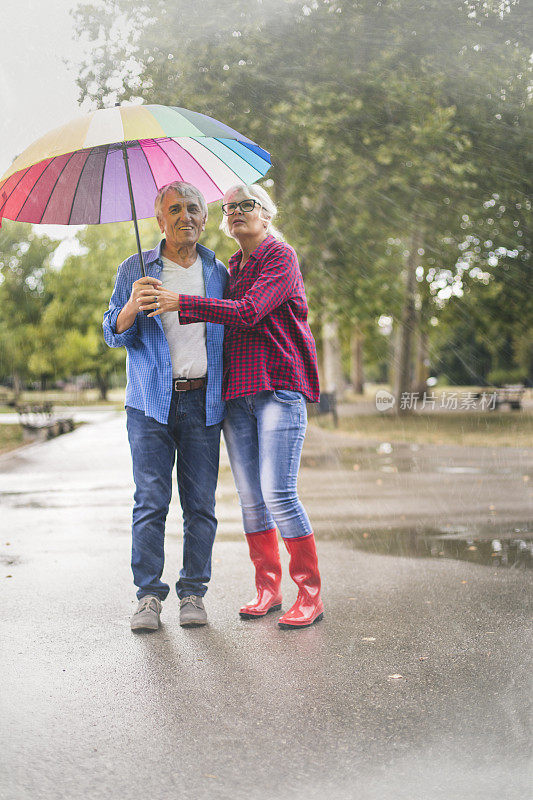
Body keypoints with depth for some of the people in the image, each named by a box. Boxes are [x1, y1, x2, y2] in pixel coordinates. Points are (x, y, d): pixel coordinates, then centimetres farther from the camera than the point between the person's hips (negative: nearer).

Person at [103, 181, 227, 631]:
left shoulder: (218, 273, 13)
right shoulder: (135, 270, 8)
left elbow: (232, 328, 18)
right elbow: (113, 334, 4)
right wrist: (132, 306, -19)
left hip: (203, 401, 2)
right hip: (152, 402, -1)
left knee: (201, 503, 1)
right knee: (151, 501, -4)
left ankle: (193, 593, 11)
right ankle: (149, 595, 5)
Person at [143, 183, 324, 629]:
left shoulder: (280, 257, -3)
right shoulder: (233, 268, 21)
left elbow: (247, 312, -17)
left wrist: (181, 303, -21)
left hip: (278, 387, -7)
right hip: (237, 393, 7)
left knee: (278, 493, -13)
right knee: (250, 497, 6)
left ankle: (310, 595, -2)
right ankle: (267, 589, 17)